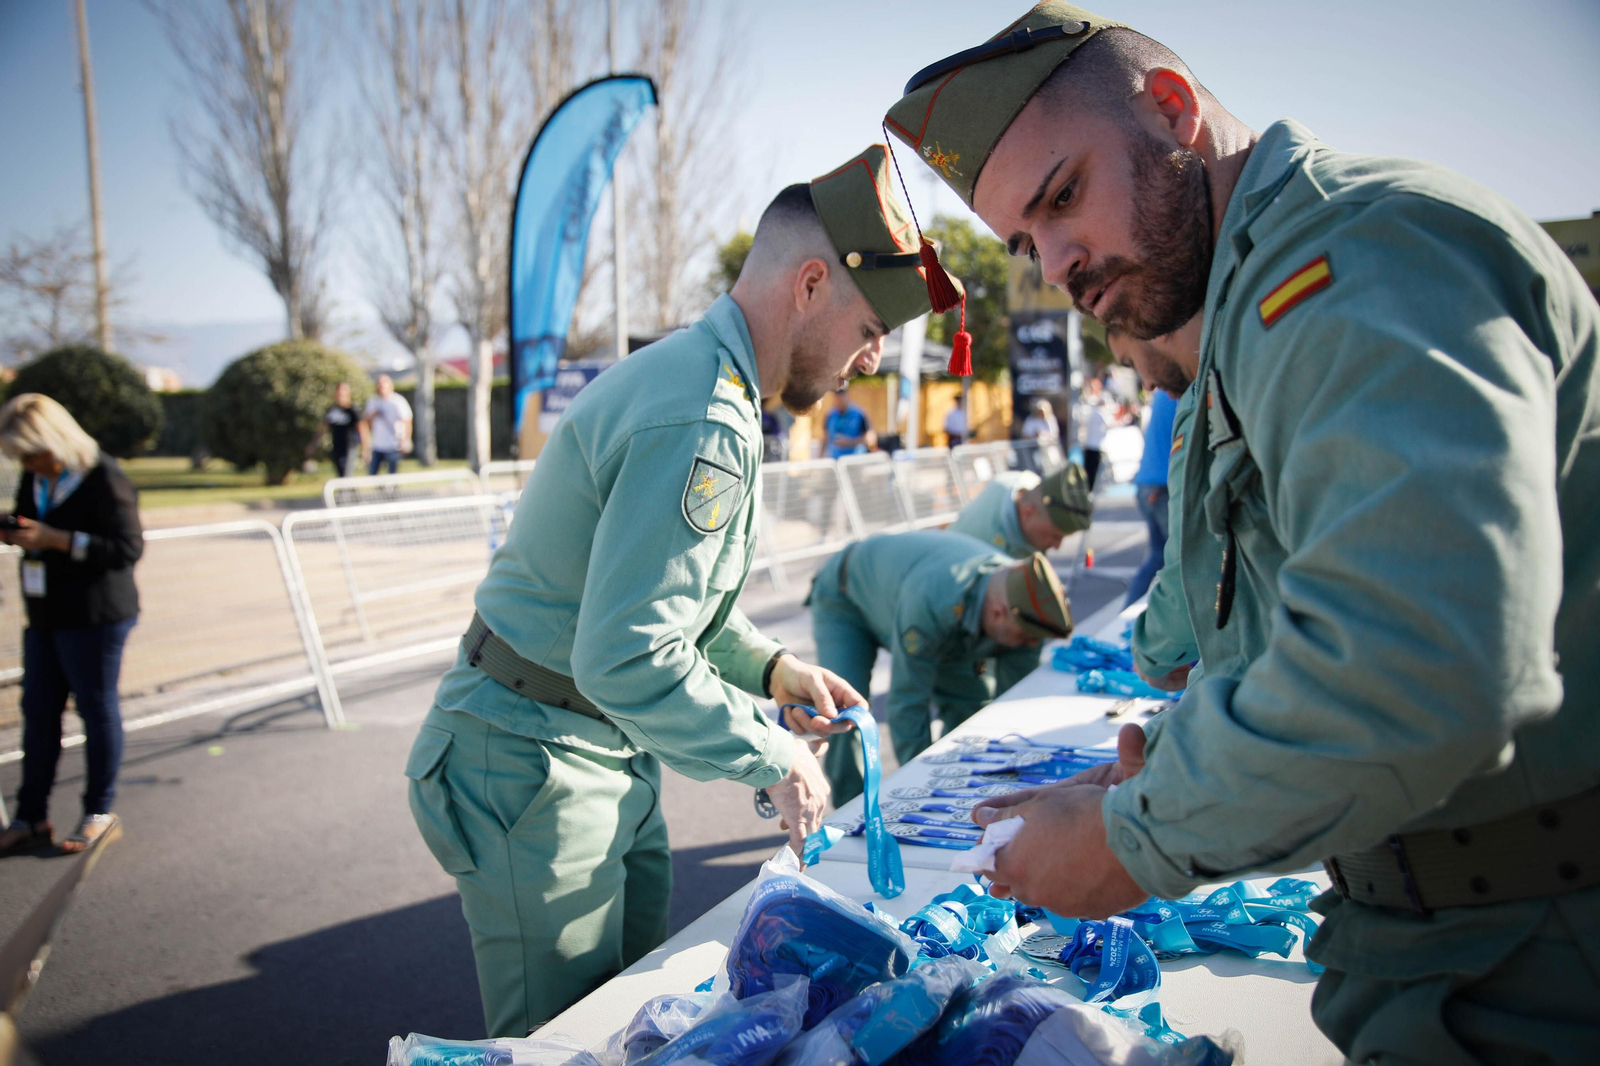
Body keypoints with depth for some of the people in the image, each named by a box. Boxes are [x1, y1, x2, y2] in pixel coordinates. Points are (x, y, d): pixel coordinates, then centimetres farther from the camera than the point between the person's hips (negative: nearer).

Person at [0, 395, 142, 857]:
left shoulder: (105, 479, -15)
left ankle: (99, 811, 19)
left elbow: (128, 548, -20)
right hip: (45, 615, 8)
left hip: (96, 617, -8)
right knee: (38, 711, 10)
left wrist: (56, 539, -25)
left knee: (96, 707, 4)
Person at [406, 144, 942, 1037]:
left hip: (610, 757, 10)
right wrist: (773, 757, -17)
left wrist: (770, 666, 7)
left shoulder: (691, 373, 9)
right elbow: (626, 661, -30)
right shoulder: (704, 423, -26)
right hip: (534, 761, -10)